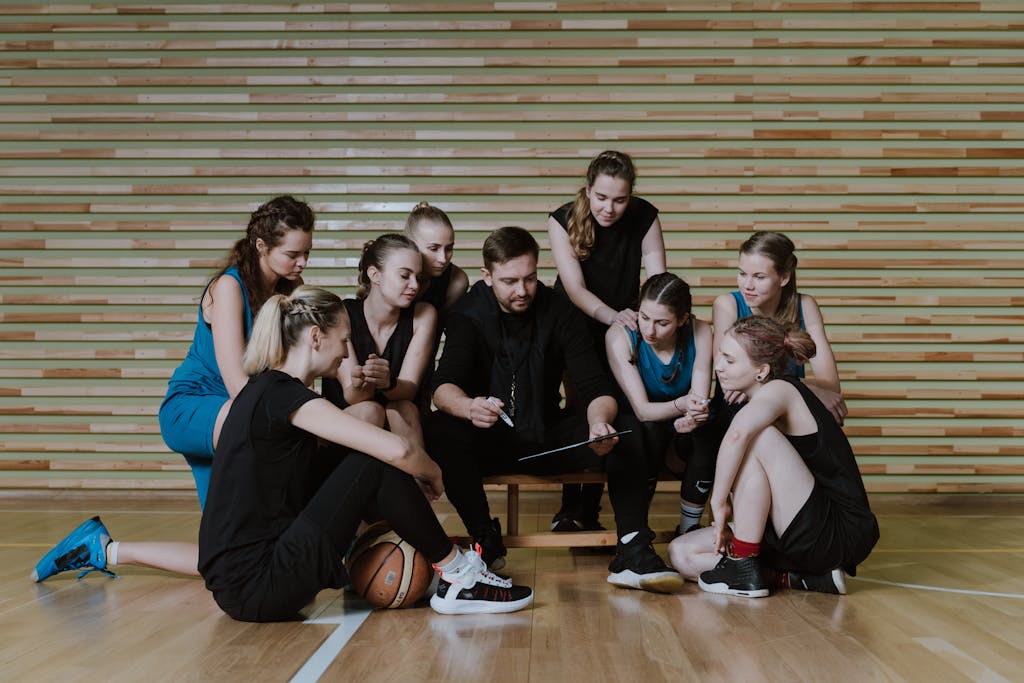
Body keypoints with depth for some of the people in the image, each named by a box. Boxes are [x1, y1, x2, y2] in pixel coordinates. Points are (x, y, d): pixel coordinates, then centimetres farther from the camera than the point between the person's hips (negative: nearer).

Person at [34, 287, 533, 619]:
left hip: (235, 583, 11)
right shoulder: (286, 394, -18)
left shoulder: (264, 388, 13)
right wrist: (430, 474, -4)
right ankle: (459, 576, 0)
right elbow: (396, 449, -27)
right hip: (261, 590, -11)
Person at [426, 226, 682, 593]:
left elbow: (596, 387, -11)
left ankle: (632, 553, -27)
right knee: (441, 429, -33)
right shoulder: (468, 314, -7)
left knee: (626, 435, -24)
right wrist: (469, 407, -47)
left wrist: (599, 421, -36)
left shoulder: (559, 312, -4)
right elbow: (444, 386, -22)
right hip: (490, 441, -1)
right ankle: (486, 540, -21)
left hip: (548, 437, 2)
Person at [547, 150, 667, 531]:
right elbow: (575, 288, -30)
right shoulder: (563, 220, -21)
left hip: (623, 324, 1)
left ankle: (590, 510, 9)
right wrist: (613, 315, -49)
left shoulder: (644, 217, -17)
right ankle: (569, 507, 2)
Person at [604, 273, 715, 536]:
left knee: (706, 435, -31)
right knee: (649, 431, -36)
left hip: (680, 427, 2)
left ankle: (689, 529, -15)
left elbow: (700, 401, -19)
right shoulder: (619, 336, -23)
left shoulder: (700, 333, -17)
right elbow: (642, 410, -27)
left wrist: (692, 417, -44)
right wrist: (680, 405, -48)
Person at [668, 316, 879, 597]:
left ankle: (743, 566, -16)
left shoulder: (780, 390, -14)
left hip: (841, 534, -9)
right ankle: (801, 577, -1)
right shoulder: (752, 404, 13)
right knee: (682, 554, 5)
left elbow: (738, 433, -38)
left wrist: (719, 502, -29)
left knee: (757, 437, -24)